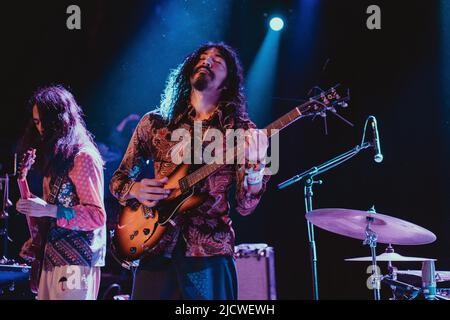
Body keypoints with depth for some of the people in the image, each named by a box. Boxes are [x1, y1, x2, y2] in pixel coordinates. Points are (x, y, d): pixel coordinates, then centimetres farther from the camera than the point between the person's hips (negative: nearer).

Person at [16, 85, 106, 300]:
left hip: (76, 261, -8)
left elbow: (96, 216, -16)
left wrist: (48, 210, -22)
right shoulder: (54, 156, 16)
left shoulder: (83, 157, -10)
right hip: (51, 259, 8)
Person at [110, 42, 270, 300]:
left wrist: (254, 164, -20)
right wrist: (136, 189, -6)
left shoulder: (241, 130, 4)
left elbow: (245, 206, -2)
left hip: (210, 253, -1)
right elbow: (118, 180, 16)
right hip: (156, 250, 2)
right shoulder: (154, 123, 10)